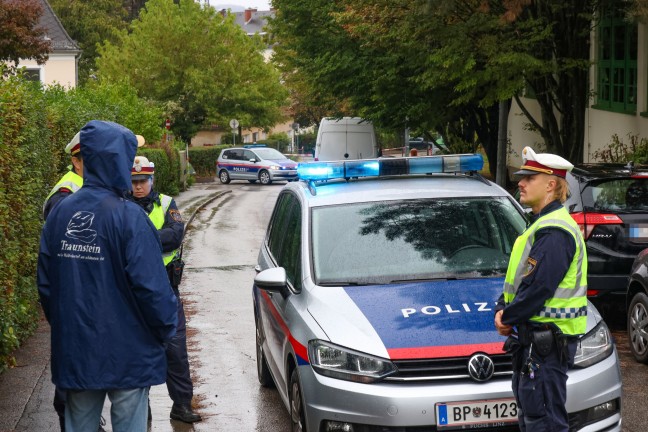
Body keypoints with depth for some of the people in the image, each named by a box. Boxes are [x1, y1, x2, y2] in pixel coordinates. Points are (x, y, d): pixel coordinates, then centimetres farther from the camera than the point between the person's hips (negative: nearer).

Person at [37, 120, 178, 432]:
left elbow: (45, 282, 7)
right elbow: (150, 284, -19)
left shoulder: (60, 213, 0)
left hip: (73, 349, 5)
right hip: (127, 352, -5)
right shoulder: (128, 216, -17)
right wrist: (167, 328, -3)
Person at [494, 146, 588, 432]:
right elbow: (515, 279, 21)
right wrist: (502, 309, 4)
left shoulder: (553, 231, -18)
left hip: (547, 342, -11)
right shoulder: (540, 225, 18)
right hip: (532, 339, 11)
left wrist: (508, 316, -11)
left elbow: (538, 287, -24)